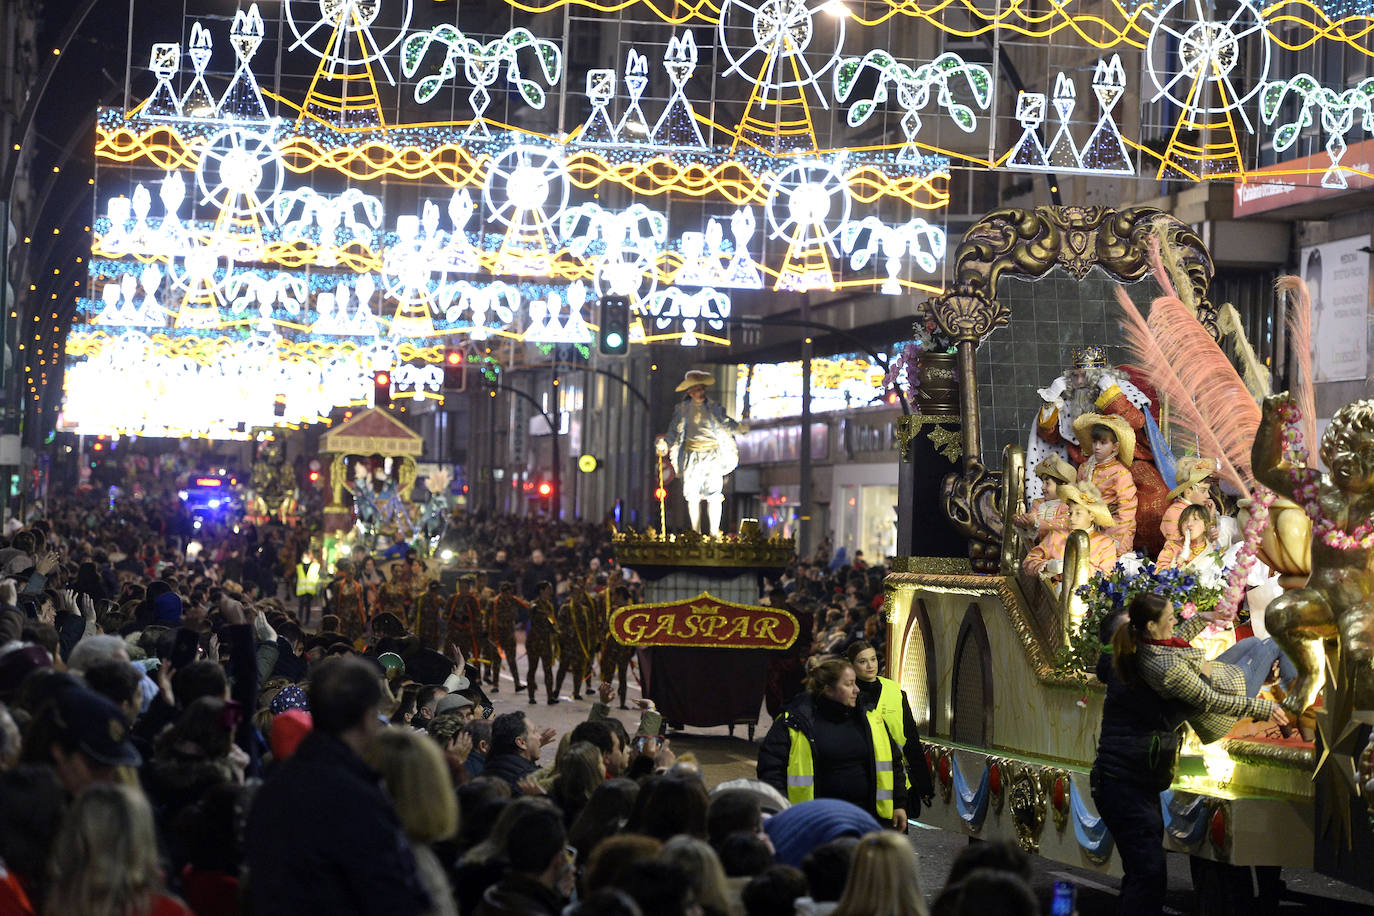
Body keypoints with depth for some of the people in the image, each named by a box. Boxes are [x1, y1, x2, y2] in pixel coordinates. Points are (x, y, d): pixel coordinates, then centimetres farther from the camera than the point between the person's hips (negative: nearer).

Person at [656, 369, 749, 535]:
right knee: (692, 496, 0)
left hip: (713, 454, -1)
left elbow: (727, 425, 9)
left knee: (714, 495, -10)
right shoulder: (682, 409, 9)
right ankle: (695, 533, 9)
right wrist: (664, 444, -6)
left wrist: (741, 426, -10)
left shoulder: (714, 408, 9)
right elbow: (674, 432, 11)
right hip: (692, 456, 1)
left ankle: (714, 533, -8)